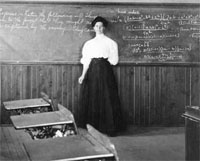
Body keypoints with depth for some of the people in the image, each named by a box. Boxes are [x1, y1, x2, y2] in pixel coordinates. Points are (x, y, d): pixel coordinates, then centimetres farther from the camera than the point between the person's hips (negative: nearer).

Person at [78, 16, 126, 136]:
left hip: (105, 72, -3)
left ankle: (109, 128, 3)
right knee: (91, 99, 3)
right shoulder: (89, 43, 12)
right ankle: (92, 127, 10)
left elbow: (113, 60, 1)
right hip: (91, 72, 3)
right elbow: (86, 60, 6)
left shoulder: (110, 42, 3)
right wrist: (83, 75, -4)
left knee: (107, 99, -4)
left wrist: (102, 61, 3)